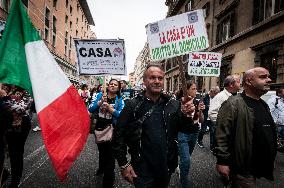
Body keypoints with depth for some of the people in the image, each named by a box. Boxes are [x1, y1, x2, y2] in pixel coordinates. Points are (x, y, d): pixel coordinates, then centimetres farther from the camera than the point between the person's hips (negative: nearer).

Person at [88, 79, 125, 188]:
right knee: (101, 149, 25)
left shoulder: (119, 100, -8)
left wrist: (111, 109, -31)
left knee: (109, 152, 3)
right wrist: (100, 102, -25)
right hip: (99, 128, 3)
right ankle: (101, 168, 55)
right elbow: (90, 109, -11)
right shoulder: (100, 95, -4)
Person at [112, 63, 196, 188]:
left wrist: (187, 115, -20)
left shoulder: (173, 105, -2)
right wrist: (124, 164, -9)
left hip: (167, 167, 4)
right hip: (142, 170, -4)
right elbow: (119, 135, -8)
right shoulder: (133, 105, -11)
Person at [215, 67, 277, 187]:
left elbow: (271, 134, 19)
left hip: (261, 167, 8)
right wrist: (222, 161, -19)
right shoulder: (233, 104, -17)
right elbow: (222, 135, -20)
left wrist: (271, 159, 19)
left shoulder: (264, 105, 11)